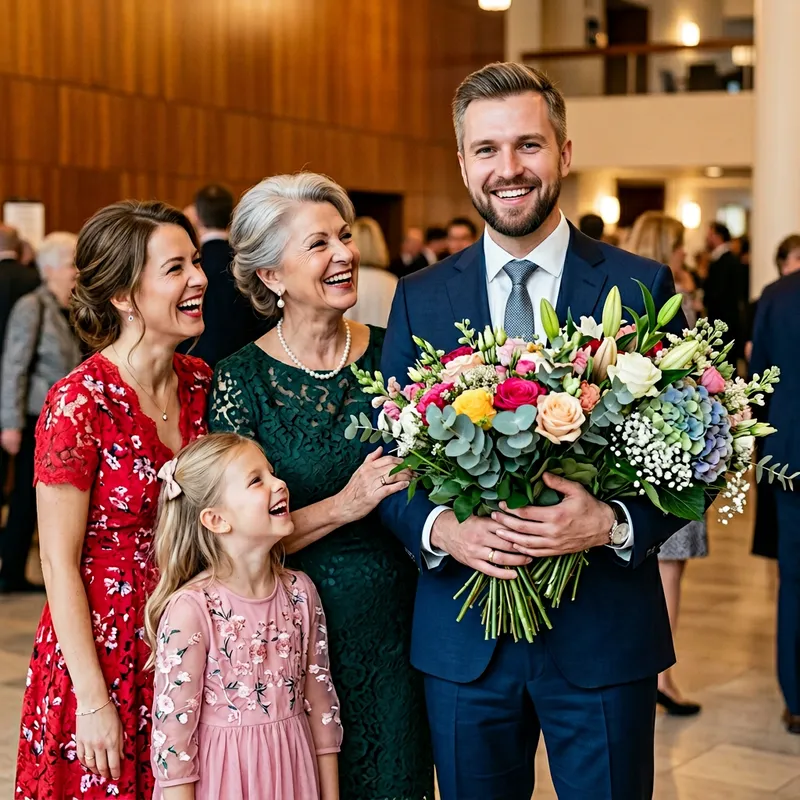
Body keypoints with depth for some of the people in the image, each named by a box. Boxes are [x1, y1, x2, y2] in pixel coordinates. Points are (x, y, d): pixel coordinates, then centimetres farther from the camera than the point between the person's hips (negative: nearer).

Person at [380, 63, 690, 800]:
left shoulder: (642, 288, -3)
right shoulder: (419, 300, 3)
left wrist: (613, 524, -20)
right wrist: (441, 530, -16)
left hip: (605, 632, -1)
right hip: (463, 635, 2)